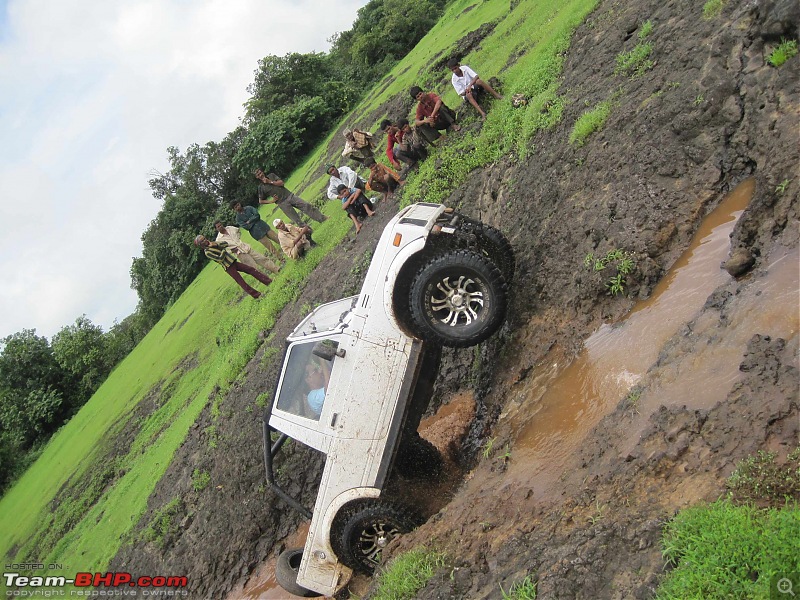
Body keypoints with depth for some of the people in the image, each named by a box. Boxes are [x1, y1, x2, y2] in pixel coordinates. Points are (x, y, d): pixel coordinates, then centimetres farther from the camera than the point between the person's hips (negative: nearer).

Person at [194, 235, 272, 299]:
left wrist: (216, 244, -11)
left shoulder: (212, 243, 14)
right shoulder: (207, 252, -10)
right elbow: (220, 258, -18)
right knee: (241, 282, -8)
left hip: (233, 262, 7)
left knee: (251, 269, 0)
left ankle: (268, 281, 1)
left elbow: (226, 243, 3)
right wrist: (224, 249, -9)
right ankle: (256, 295, -2)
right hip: (229, 267, -7)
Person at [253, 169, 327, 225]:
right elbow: (260, 201, 5)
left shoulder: (271, 175, 9)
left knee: (307, 206, -5)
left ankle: (322, 218, 2)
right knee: (297, 221, -7)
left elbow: (281, 183, -2)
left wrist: (270, 182, -10)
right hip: (282, 203, -3)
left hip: (289, 196, 3)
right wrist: (272, 201, -4)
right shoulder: (261, 187, 0)